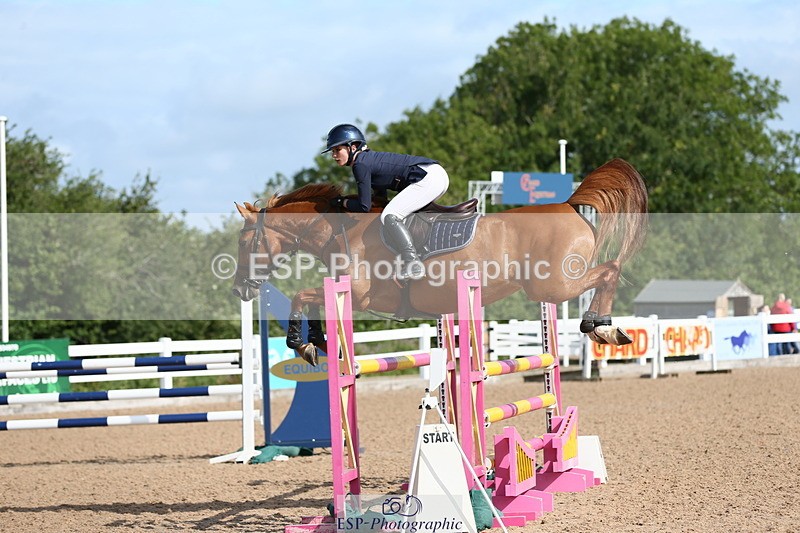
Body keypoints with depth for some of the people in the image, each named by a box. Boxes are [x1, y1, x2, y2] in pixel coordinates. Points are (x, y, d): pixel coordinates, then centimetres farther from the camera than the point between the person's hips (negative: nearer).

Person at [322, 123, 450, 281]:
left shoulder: (360, 165, -11)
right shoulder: (369, 158, 18)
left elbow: (364, 207, -14)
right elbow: (382, 196, 28)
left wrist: (341, 202, 1)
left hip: (429, 178, -11)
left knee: (389, 216, -18)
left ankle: (413, 265, -23)